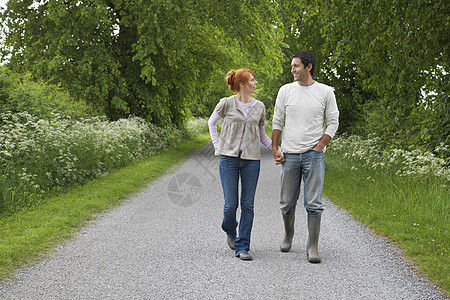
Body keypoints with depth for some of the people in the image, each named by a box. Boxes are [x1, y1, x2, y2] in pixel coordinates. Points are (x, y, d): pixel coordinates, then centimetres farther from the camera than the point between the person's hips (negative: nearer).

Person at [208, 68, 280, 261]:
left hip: (251, 159, 2)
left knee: (248, 205, -1)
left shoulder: (259, 107, 7)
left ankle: (242, 247, 6)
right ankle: (230, 232, 29)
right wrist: (217, 147, 7)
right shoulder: (227, 104, -1)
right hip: (229, 158, -2)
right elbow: (212, 123, 14)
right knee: (231, 205, -3)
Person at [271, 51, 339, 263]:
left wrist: (319, 147, -4)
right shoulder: (286, 90, 7)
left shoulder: (325, 92, 3)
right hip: (289, 154, 2)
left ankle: (313, 247, -2)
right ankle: (288, 235, 32)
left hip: (314, 153, -2)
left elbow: (333, 123, 5)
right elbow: (277, 121, 10)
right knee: (287, 203, 8)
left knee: (314, 204, -7)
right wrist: (274, 148, 2)